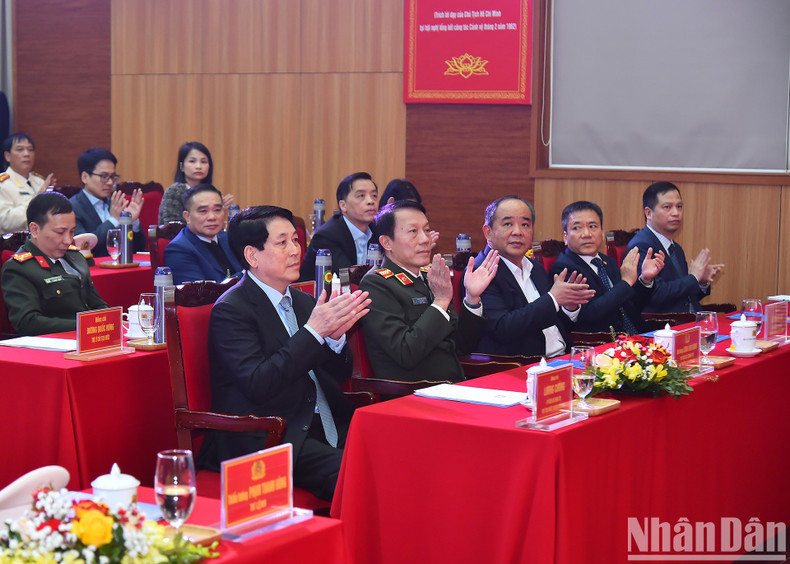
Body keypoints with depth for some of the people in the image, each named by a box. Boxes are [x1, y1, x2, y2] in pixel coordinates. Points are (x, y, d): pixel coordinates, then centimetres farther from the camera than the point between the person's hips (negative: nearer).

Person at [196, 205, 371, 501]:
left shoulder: (302, 302, 17)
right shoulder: (230, 310, -6)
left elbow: (338, 374, 17)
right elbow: (257, 385, -19)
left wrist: (336, 335, -6)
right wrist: (314, 331, -19)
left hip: (327, 429, 7)